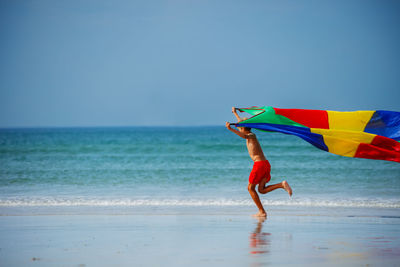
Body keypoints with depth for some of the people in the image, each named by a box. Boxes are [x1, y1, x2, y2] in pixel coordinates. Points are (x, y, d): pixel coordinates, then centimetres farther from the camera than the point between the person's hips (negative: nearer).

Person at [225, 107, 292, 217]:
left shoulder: (251, 136, -6)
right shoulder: (250, 135, 19)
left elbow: (244, 136, -33)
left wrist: (231, 129, -46)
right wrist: (235, 113, 52)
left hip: (259, 164, -8)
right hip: (266, 164, 8)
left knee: (250, 188, 3)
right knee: (261, 190, 5)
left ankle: (261, 211, -1)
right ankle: (282, 185, -12)